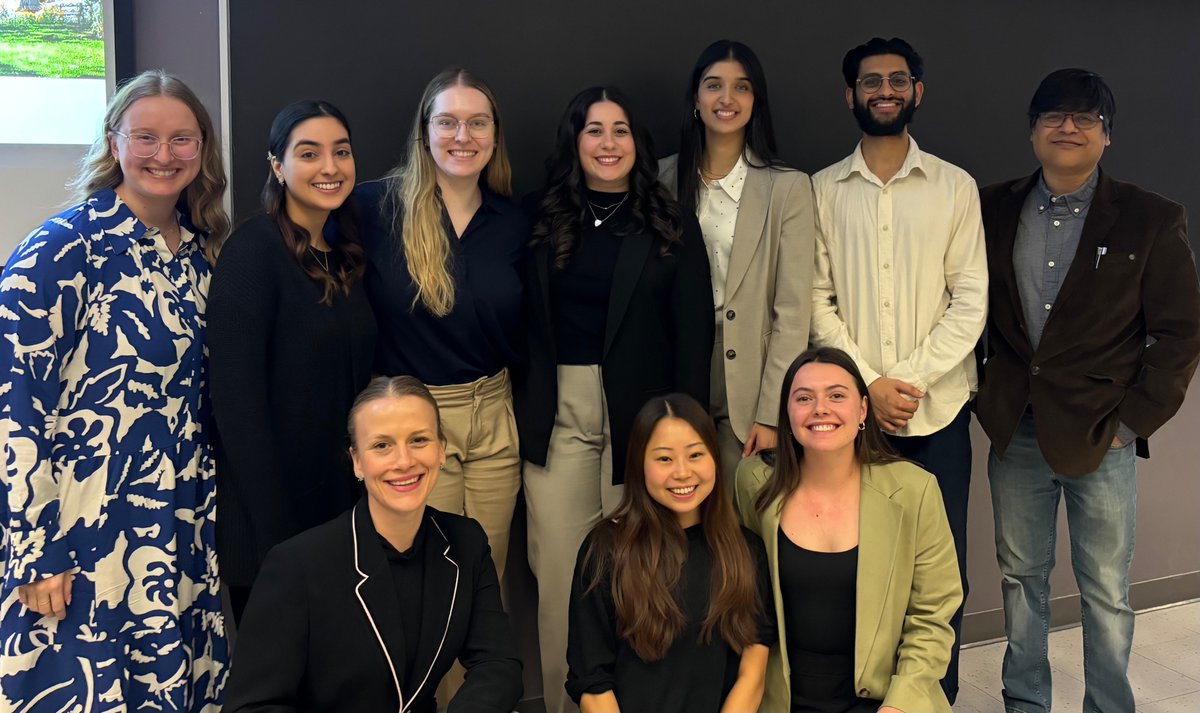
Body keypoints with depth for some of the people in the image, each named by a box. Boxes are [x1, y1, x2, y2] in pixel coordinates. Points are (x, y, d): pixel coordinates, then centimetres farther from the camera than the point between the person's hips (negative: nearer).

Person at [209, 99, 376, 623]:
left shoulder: (345, 251, 7)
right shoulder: (254, 250, -15)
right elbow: (236, 397, -19)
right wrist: (273, 530, -20)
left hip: (340, 496, 7)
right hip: (267, 508, -7)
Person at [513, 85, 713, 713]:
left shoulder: (672, 227, 5)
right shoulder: (545, 225, 8)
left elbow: (693, 333, 1)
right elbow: (526, 326, 7)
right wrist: (525, 408, -1)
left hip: (640, 414, -1)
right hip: (557, 416, 1)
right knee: (560, 573, 3)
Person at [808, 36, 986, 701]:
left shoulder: (955, 187, 5)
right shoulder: (823, 190, 6)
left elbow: (970, 302, 0)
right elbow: (817, 301, 1)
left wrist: (910, 379, -10)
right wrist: (868, 383, -9)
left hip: (938, 409, 0)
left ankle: (939, 694, 20)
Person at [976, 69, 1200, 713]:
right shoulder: (995, 211, 4)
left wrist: (1135, 420, -8)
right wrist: (984, 396, 4)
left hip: (1101, 435, -3)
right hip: (1015, 431, 3)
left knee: (1106, 593, 6)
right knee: (1021, 578, 14)